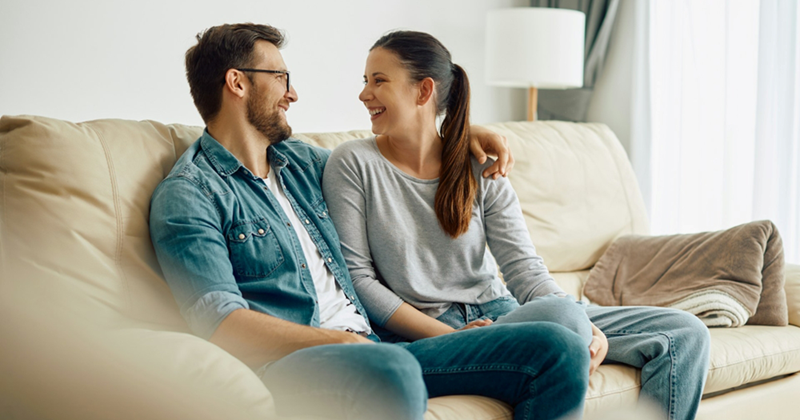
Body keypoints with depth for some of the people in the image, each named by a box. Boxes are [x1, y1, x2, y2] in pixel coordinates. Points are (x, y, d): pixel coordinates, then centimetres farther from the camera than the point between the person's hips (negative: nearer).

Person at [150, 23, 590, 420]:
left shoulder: (300, 161, 23)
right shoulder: (186, 196, 0)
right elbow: (221, 323, -13)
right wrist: (342, 342, -21)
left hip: (370, 348, 8)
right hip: (289, 360, -7)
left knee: (560, 350, -9)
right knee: (392, 372, -43)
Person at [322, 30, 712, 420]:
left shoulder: (480, 169, 5)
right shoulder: (354, 164, -3)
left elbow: (524, 268, -1)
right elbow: (357, 278, -7)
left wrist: (586, 331, -20)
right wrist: (451, 337, -16)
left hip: (499, 311, 5)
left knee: (683, 333, -4)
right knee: (561, 314, -36)